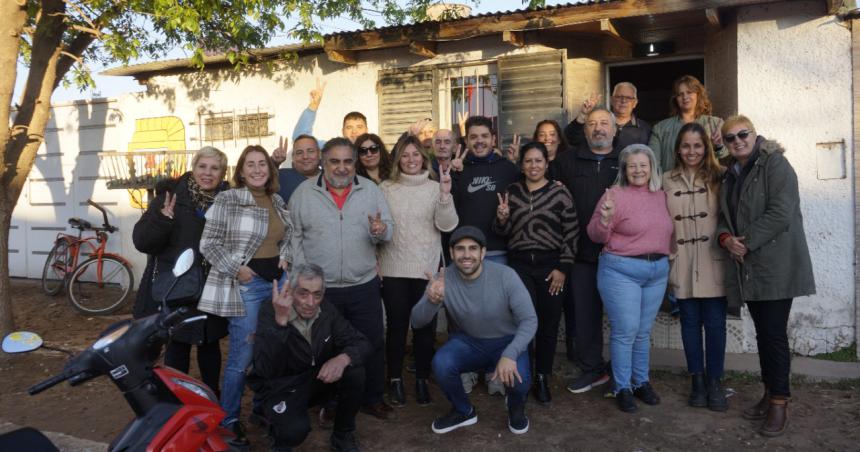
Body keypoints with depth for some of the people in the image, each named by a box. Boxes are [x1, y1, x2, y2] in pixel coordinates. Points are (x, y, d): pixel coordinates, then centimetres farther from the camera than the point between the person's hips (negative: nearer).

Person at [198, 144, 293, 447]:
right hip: (246, 285, -6)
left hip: (278, 282, 6)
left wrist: (286, 258, 4)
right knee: (241, 357, -2)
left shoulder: (278, 202, 9)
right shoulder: (227, 200, -10)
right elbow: (208, 244, -10)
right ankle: (229, 419, 17)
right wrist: (236, 269, -16)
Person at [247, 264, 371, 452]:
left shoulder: (326, 311, -9)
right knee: (295, 430, -32)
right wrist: (280, 321, -47)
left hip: (318, 380, 5)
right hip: (282, 389, -4)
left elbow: (361, 343, -9)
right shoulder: (271, 313, -23)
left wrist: (343, 358, -32)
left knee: (354, 372, -22)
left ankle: (343, 436, 2)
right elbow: (265, 370, -35)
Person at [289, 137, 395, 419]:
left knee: (372, 344, 10)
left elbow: (389, 229, 5)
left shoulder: (371, 190, 3)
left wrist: (381, 230, -20)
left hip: (364, 285, 1)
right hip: (320, 288, -1)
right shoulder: (304, 193, 0)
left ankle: (373, 398, 28)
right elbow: (294, 236, 0)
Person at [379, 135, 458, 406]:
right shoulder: (386, 188, 3)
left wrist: (445, 195, -20)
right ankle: (395, 379, 22)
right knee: (396, 325, 6)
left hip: (427, 269, 1)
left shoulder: (435, 188, 3)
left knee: (425, 326, 8)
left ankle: (422, 379, 23)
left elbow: (447, 225, -8)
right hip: (394, 269, 0)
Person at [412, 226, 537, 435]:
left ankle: (516, 405, 11)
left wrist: (510, 355, -37)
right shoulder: (443, 278, -17)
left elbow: (529, 320, -20)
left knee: (518, 380, -30)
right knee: (441, 364, -27)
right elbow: (417, 322, -21)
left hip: (507, 341, -2)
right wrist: (432, 300, -44)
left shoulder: (505, 275, -23)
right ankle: (463, 411, 6)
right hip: (468, 341, 2)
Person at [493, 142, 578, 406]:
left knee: (548, 324, 6)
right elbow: (503, 233, 10)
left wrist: (563, 268, -7)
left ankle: (542, 379, 23)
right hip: (519, 265, 1)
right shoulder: (511, 192, 7)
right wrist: (502, 219, -11)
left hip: (551, 266, -1)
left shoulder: (560, 192, -1)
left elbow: (571, 233, -2)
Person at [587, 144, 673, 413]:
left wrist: (668, 257, 9)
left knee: (644, 332, 14)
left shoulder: (661, 196, 9)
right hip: (621, 271, -5)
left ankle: (642, 382, 28)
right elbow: (596, 236, -9)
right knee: (625, 331, -3)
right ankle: (622, 388, 11)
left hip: (657, 271, 6)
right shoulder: (616, 195, -8)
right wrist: (604, 219, -26)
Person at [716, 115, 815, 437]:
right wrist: (726, 238, -6)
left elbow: (781, 213, -16)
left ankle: (780, 404, 4)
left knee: (774, 333, -5)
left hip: (776, 265, -7)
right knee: (762, 332, 12)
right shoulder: (731, 175, 16)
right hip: (747, 267, 7)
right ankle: (770, 394, 23)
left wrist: (747, 241, -17)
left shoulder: (775, 164, -6)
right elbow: (723, 216, 15)